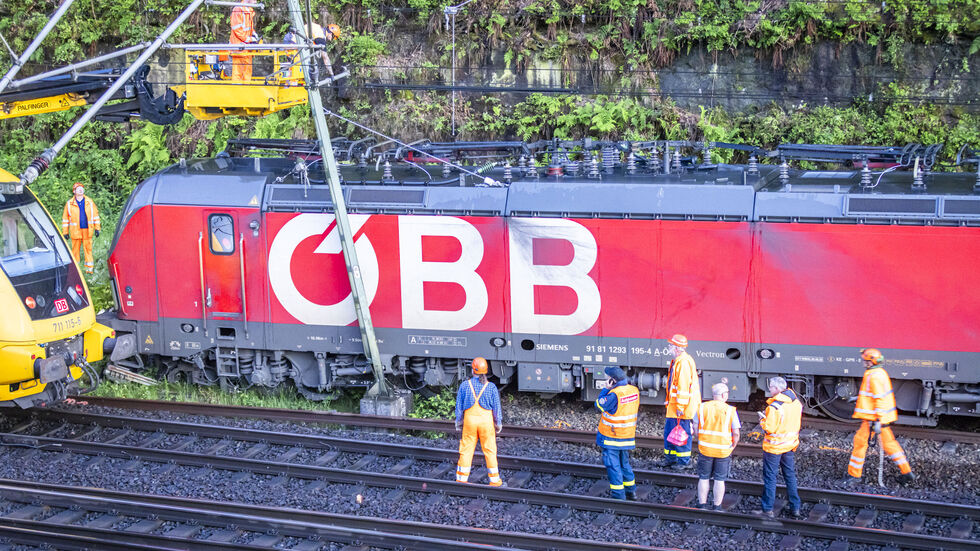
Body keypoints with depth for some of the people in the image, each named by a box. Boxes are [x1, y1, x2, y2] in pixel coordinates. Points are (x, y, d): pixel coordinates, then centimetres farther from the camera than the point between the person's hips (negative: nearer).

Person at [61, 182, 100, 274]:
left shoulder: (90, 202, 7)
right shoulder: (69, 204, 4)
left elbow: (95, 215, 13)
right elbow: (65, 219, 8)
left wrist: (97, 228, 8)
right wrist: (65, 232, 5)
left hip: (87, 231, 1)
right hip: (75, 231, -1)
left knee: (88, 249, 1)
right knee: (75, 249, 2)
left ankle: (90, 268, 8)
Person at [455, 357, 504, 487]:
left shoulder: (465, 385, -3)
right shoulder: (491, 387, -6)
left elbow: (459, 406, 3)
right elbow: (496, 408, -1)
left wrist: (458, 422, 14)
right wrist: (498, 423, 11)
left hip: (470, 419, 1)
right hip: (486, 420, -1)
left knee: (466, 450, 7)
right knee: (490, 450, 8)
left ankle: (461, 478, 10)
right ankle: (494, 480, 14)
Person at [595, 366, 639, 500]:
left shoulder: (614, 394, -24)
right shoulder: (634, 391, -2)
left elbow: (598, 405, -11)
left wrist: (606, 389, -8)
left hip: (611, 438, -7)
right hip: (628, 437, 7)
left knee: (613, 466, 2)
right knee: (625, 464, 21)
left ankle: (618, 495, 5)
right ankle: (631, 492, 27)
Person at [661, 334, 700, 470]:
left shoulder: (684, 362, -20)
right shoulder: (676, 361, 14)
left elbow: (684, 386, -23)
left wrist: (680, 407, -22)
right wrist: (670, 403, 25)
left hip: (682, 406, -11)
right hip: (674, 405, 11)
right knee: (669, 430, 16)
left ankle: (684, 461, 6)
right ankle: (671, 458, 26)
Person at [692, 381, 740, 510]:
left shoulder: (701, 407, -3)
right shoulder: (730, 411, -10)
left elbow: (695, 428, 0)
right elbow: (736, 434, -10)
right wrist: (732, 446, 6)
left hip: (705, 449, 2)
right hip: (723, 451, -2)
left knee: (704, 478, 12)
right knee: (720, 480, 9)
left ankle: (702, 506, 18)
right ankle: (716, 508, 15)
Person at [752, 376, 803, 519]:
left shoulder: (774, 406, -23)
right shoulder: (796, 402, 2)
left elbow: (770, 428, -22)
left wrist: (762, 419, -3)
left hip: (774, 447, -7)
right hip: (791, 444, 7)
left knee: (769, 477, 3)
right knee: (790, 476, 14)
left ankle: (767, 509, 8)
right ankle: (795, 508, 17)